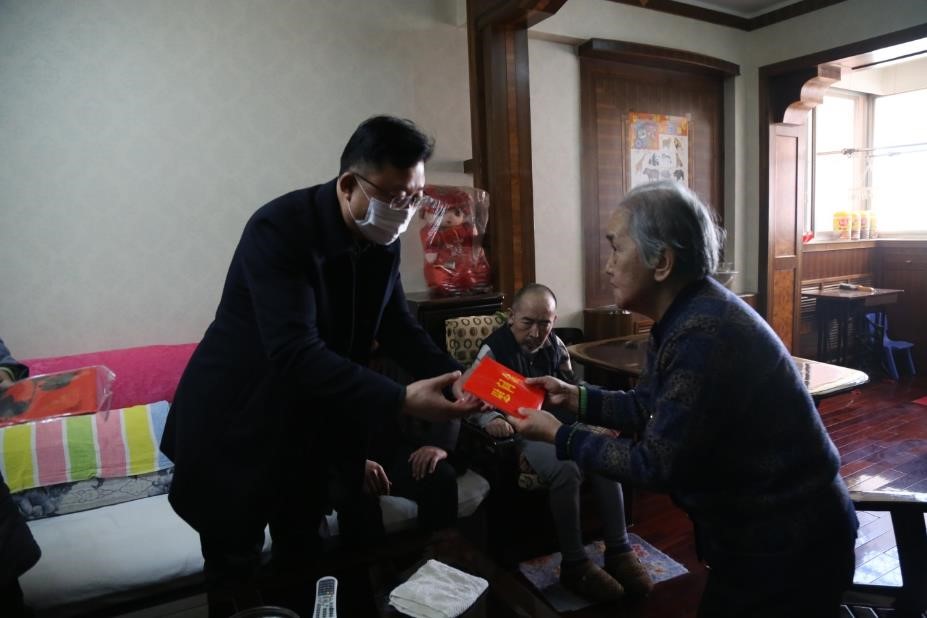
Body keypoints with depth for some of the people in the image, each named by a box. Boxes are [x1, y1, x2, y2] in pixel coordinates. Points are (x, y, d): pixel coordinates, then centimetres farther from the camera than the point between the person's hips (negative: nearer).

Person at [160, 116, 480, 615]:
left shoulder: (382, 241, -5)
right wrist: (400, 399, -40)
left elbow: (398, 326, 1)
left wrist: (453, 376, -16)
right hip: (234, 424, -6)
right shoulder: (278, 228, -28)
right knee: (233, 573, 12)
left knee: (304, 562, 21)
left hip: (309, 425, 6)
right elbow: (296, 352, -36)